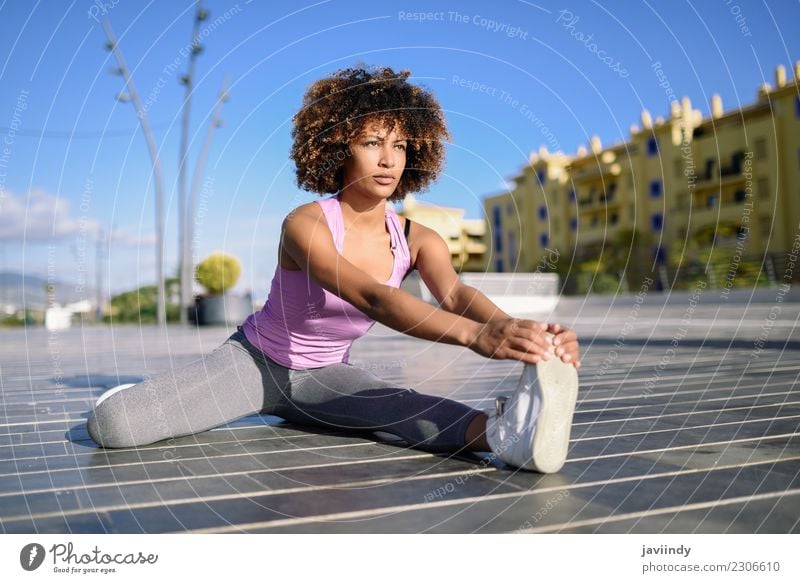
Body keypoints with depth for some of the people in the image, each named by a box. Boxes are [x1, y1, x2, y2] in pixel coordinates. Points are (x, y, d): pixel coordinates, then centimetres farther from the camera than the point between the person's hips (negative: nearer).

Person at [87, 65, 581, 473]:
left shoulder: (417, 240, -12)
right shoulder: (305, 225, -27)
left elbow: (457, 295, -33)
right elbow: (371, 297, -45)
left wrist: (515, 329, -56)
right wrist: (475, 335, -62)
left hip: (325, 375, 3)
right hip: (255, 359, -2)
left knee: (398, 404, -35)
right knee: (112, 424, -21)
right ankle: (144, 398, 10)